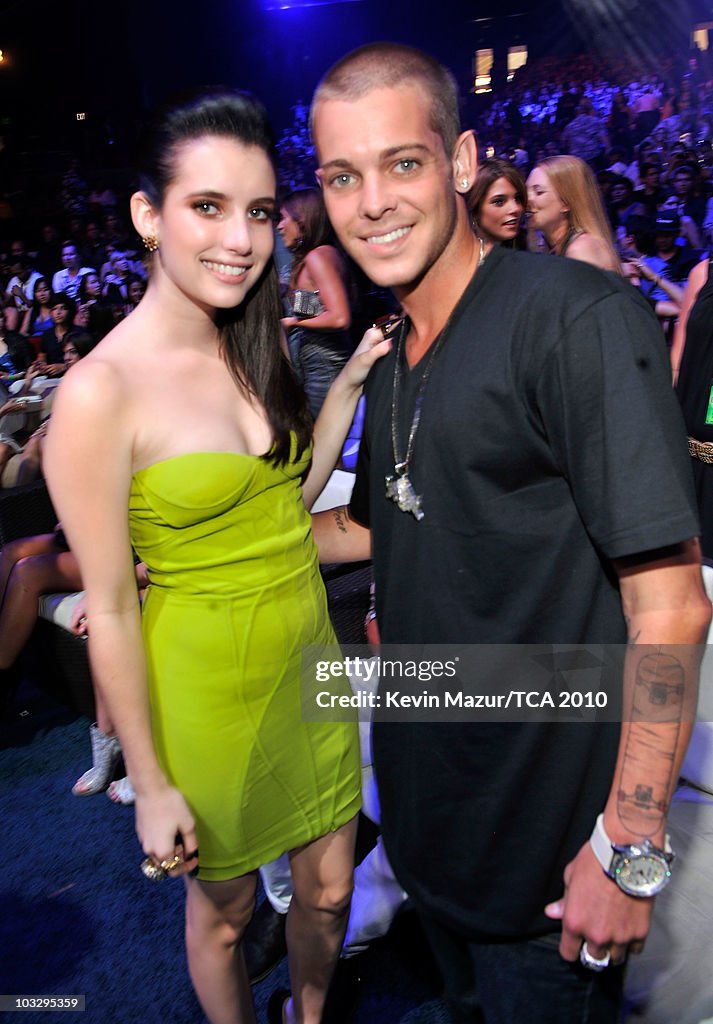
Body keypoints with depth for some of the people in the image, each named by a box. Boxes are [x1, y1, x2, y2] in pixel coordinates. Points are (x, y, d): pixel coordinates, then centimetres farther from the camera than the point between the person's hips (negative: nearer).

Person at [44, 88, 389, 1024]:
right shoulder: (100, 392, -21)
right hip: (207, 691, -6)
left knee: (329, 887, 24)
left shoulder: (253, 350, 0)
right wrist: (151, 786, -10)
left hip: (308, 664, 6)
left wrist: (351, 379, 0)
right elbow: (109, 610, -17)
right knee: (224, 907, 22)